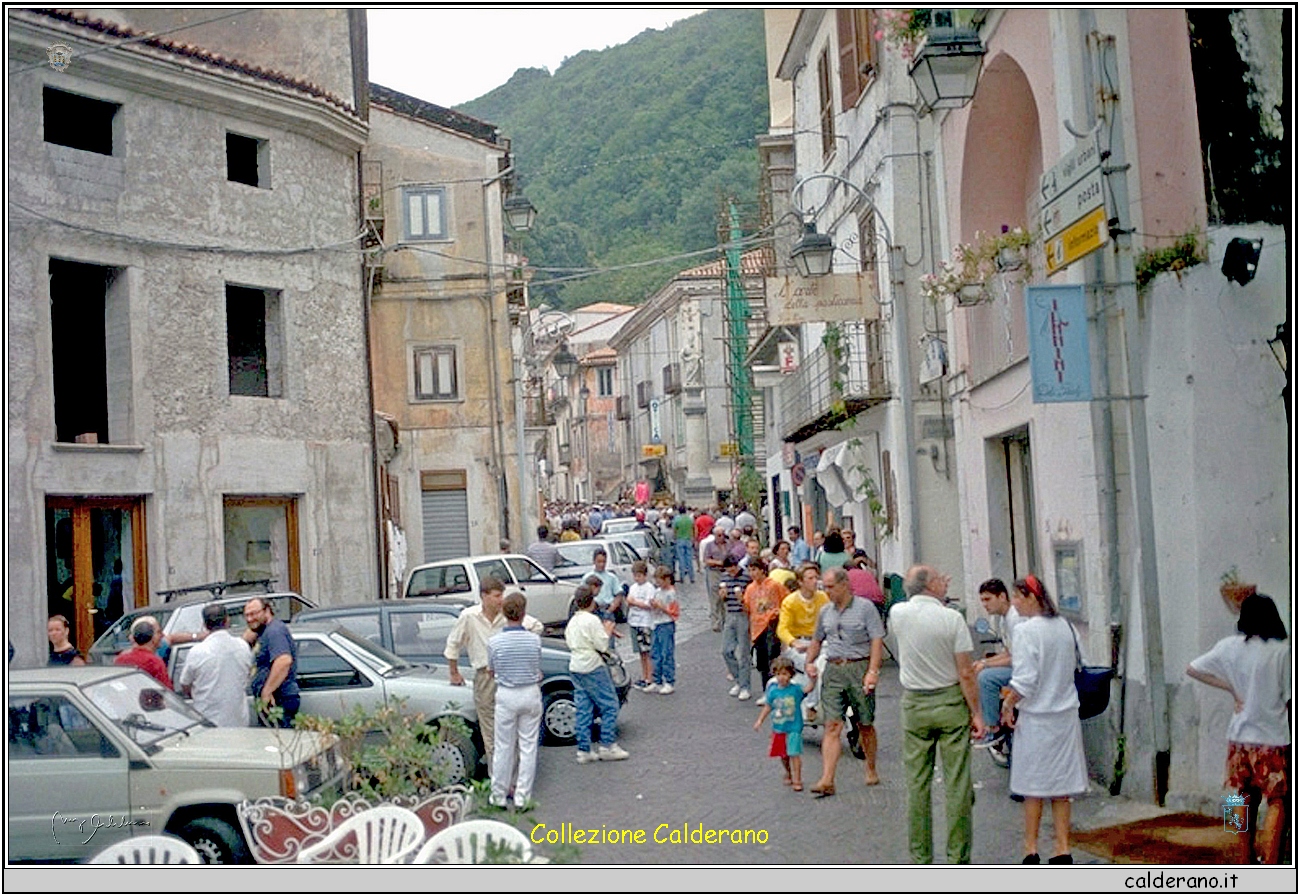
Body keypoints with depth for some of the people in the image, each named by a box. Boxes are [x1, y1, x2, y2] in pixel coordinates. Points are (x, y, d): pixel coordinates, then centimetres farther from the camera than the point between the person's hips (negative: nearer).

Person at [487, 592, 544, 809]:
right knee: (528, 746, 8)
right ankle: (522, 797, 10)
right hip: (531, 694, 1)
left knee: (504, 747, 9)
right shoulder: (534, 639, -7)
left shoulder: (495, 641, -10)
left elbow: (491, 671, 4)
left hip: (506, 696, -1)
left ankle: (498, 796, 15)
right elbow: (538, 671, 3)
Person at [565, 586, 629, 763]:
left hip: (575, 667, 8)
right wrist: (607, 631, 2)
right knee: (610, 705, 1)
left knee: (583, 709, 9)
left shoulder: (572, 622, 10)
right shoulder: (592, 620, -14)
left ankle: (584, 750, 8)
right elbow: (601, 645, -16)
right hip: (592, 668, -8)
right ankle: (607, 746, -1)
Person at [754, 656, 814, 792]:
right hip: (778, 728, 4)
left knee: (794, 754, -7)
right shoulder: (773, 691, 0)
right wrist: (760, 720, 6)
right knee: (783, 755, 15)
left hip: (793, 728, -4)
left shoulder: (795, 690, -9)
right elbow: (767, 707, 9)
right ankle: (788, 773, 39)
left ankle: (797, 780, -1)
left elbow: (808, 688, -25)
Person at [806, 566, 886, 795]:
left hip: (859, 668, -3)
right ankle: (827, 780, -13)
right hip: (833, 670, 3)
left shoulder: (865, 607, -2)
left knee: (865, 725, 8)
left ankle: (871, 771, 27)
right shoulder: (825, 611, 13)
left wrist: (873, 671, -17)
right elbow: (817, 640, 25)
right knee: (832, 726, -6)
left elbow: (877, 641, -7)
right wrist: (809, 662, 8)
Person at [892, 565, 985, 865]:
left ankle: (920, 860, 10)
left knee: (917, 784, 7)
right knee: (957, 784, 2)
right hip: (950, 704, -3)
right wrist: (976, 713, -5)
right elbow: (965, 673, -11)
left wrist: (937, 594, 26)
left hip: (914, 705, 3)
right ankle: (958, 859, 4)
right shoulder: (952, 618, -12)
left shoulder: (897, 613, -2)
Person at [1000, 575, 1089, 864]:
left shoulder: (1027, 629, -16)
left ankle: (1031, 851, 11)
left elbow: (1025, 679, -20)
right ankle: (1063, 850, 13)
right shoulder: (1063, 626, 6)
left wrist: (1009, 705, -5)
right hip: (1065, 713, 6)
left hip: (1036, 717, -6)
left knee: (1033, 786, 5)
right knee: (1060, 787, 11)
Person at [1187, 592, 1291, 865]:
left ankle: (1247, 859, 24)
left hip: (1241, 735, 4)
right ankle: (1269, 864, -9)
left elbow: (1193, 669, 3)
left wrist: (1232, 689, 4)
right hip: (1274, 737, -4)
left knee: (1246, 798, 16)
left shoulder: (1231, 646, -1)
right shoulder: (1283, 651, -10)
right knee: (1277, 801, 2)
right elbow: (1290, 699, -7)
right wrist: (1292, 734, 7)